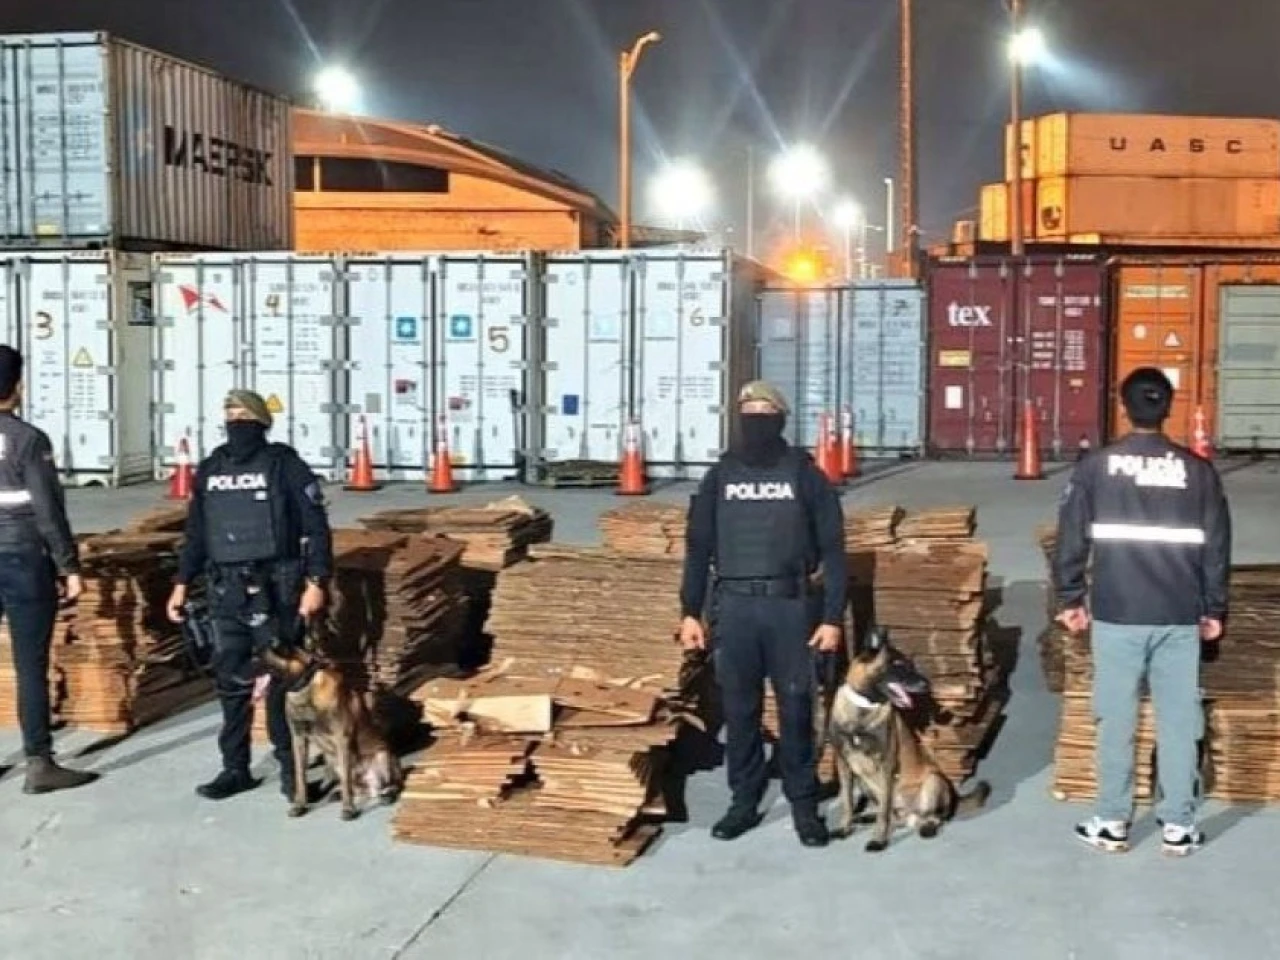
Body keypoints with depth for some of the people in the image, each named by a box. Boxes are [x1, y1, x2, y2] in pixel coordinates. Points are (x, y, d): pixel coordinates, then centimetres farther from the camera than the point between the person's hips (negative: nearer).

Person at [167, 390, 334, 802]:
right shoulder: (210, 470, 12)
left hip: (274, 589, -5)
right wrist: (182, 583, 13)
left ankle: (291, 768, 9)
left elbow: (316, 527, -7)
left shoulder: (284, 465, -4)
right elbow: (196, 533, 19)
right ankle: (235, 769, 19)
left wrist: (317, 581, -15)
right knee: (230, 682, 9)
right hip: (224, 590, 5)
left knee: (280, 680, -2)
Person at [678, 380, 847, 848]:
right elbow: (699, 547, 10)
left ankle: (804, 804, 16)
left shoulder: (805, 475, 1)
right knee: (739, 710, 8)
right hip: (733, 605, 2)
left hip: (791, 604, -2)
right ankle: (743, 801, 21)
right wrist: (690, 612, 4)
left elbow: (832, 549, 0)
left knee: (796, 708, 4)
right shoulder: (720, 477, 7)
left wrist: (833, 616, -6)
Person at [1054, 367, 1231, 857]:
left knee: (1116, 719, 7)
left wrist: (1070, 598, 9)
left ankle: (1112, 823, 13)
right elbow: (1217, 546, 5)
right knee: (1179, 720, 8)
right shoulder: (1198, 470, 1)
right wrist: (1214, 609, 14)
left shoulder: (1096, 466, -3)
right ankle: (1179, 825, 14)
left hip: (1116, 614, -1)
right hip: (1180, 617, 1)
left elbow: (1071, 538, -2)